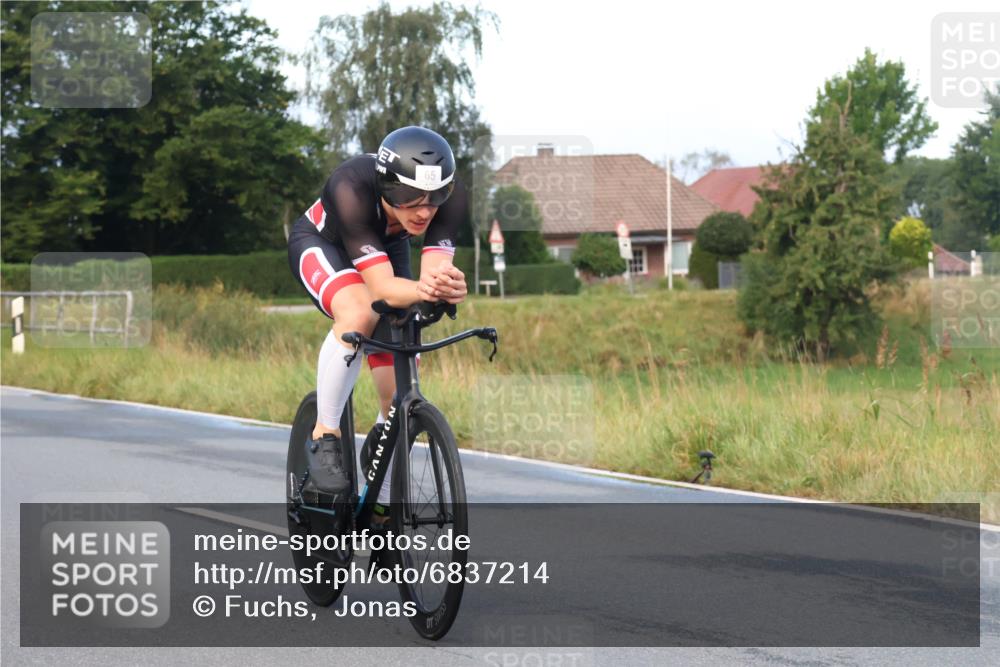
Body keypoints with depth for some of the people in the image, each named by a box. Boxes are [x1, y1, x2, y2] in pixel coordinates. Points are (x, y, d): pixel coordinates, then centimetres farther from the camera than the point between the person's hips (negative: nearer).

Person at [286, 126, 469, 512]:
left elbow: (435, 270, -40)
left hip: (387, 249, 4)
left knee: (401, 396, -3)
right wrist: (422, 290, -67)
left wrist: (449, 286, -64)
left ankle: (383, 502, 19)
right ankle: (324, 437, -23)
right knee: (358, 313, -39)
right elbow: (382, 286, -47)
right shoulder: (351, 189, -42)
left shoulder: (452, 197, -32)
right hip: (321, 244, -4)